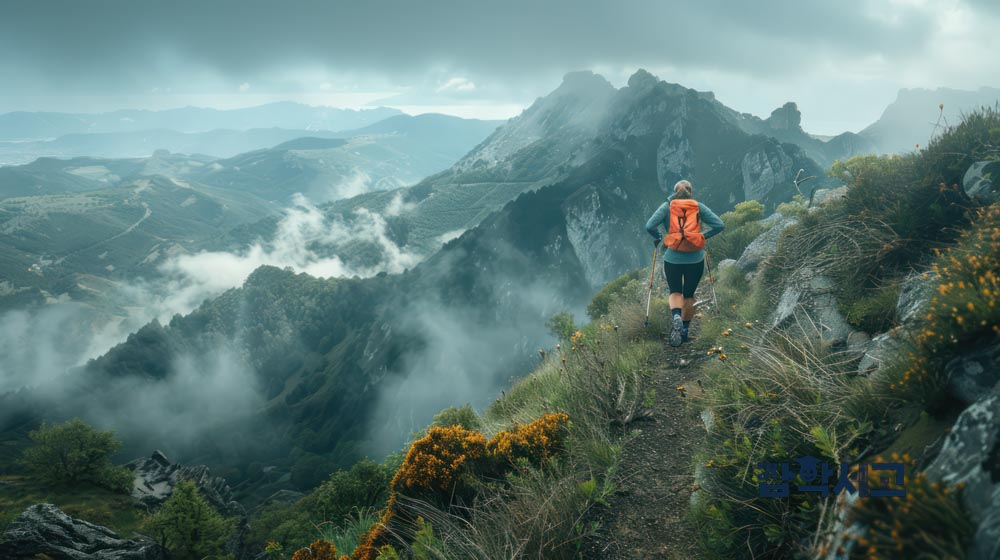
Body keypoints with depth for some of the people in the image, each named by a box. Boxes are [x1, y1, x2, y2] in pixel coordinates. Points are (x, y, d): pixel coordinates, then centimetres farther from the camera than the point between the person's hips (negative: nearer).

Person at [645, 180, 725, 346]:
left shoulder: (667, 206, 2)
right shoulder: (699, 207, 4)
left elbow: (650, 226, -10)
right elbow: (719, 225, -1)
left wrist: (659, 238, 8)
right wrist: (704, 236, 11)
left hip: (673, 258, -1)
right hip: (696, 259, 1)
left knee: (675, 292, 16)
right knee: (689, 295, 18)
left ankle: (676, 316, -14)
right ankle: (685, 330, 22)